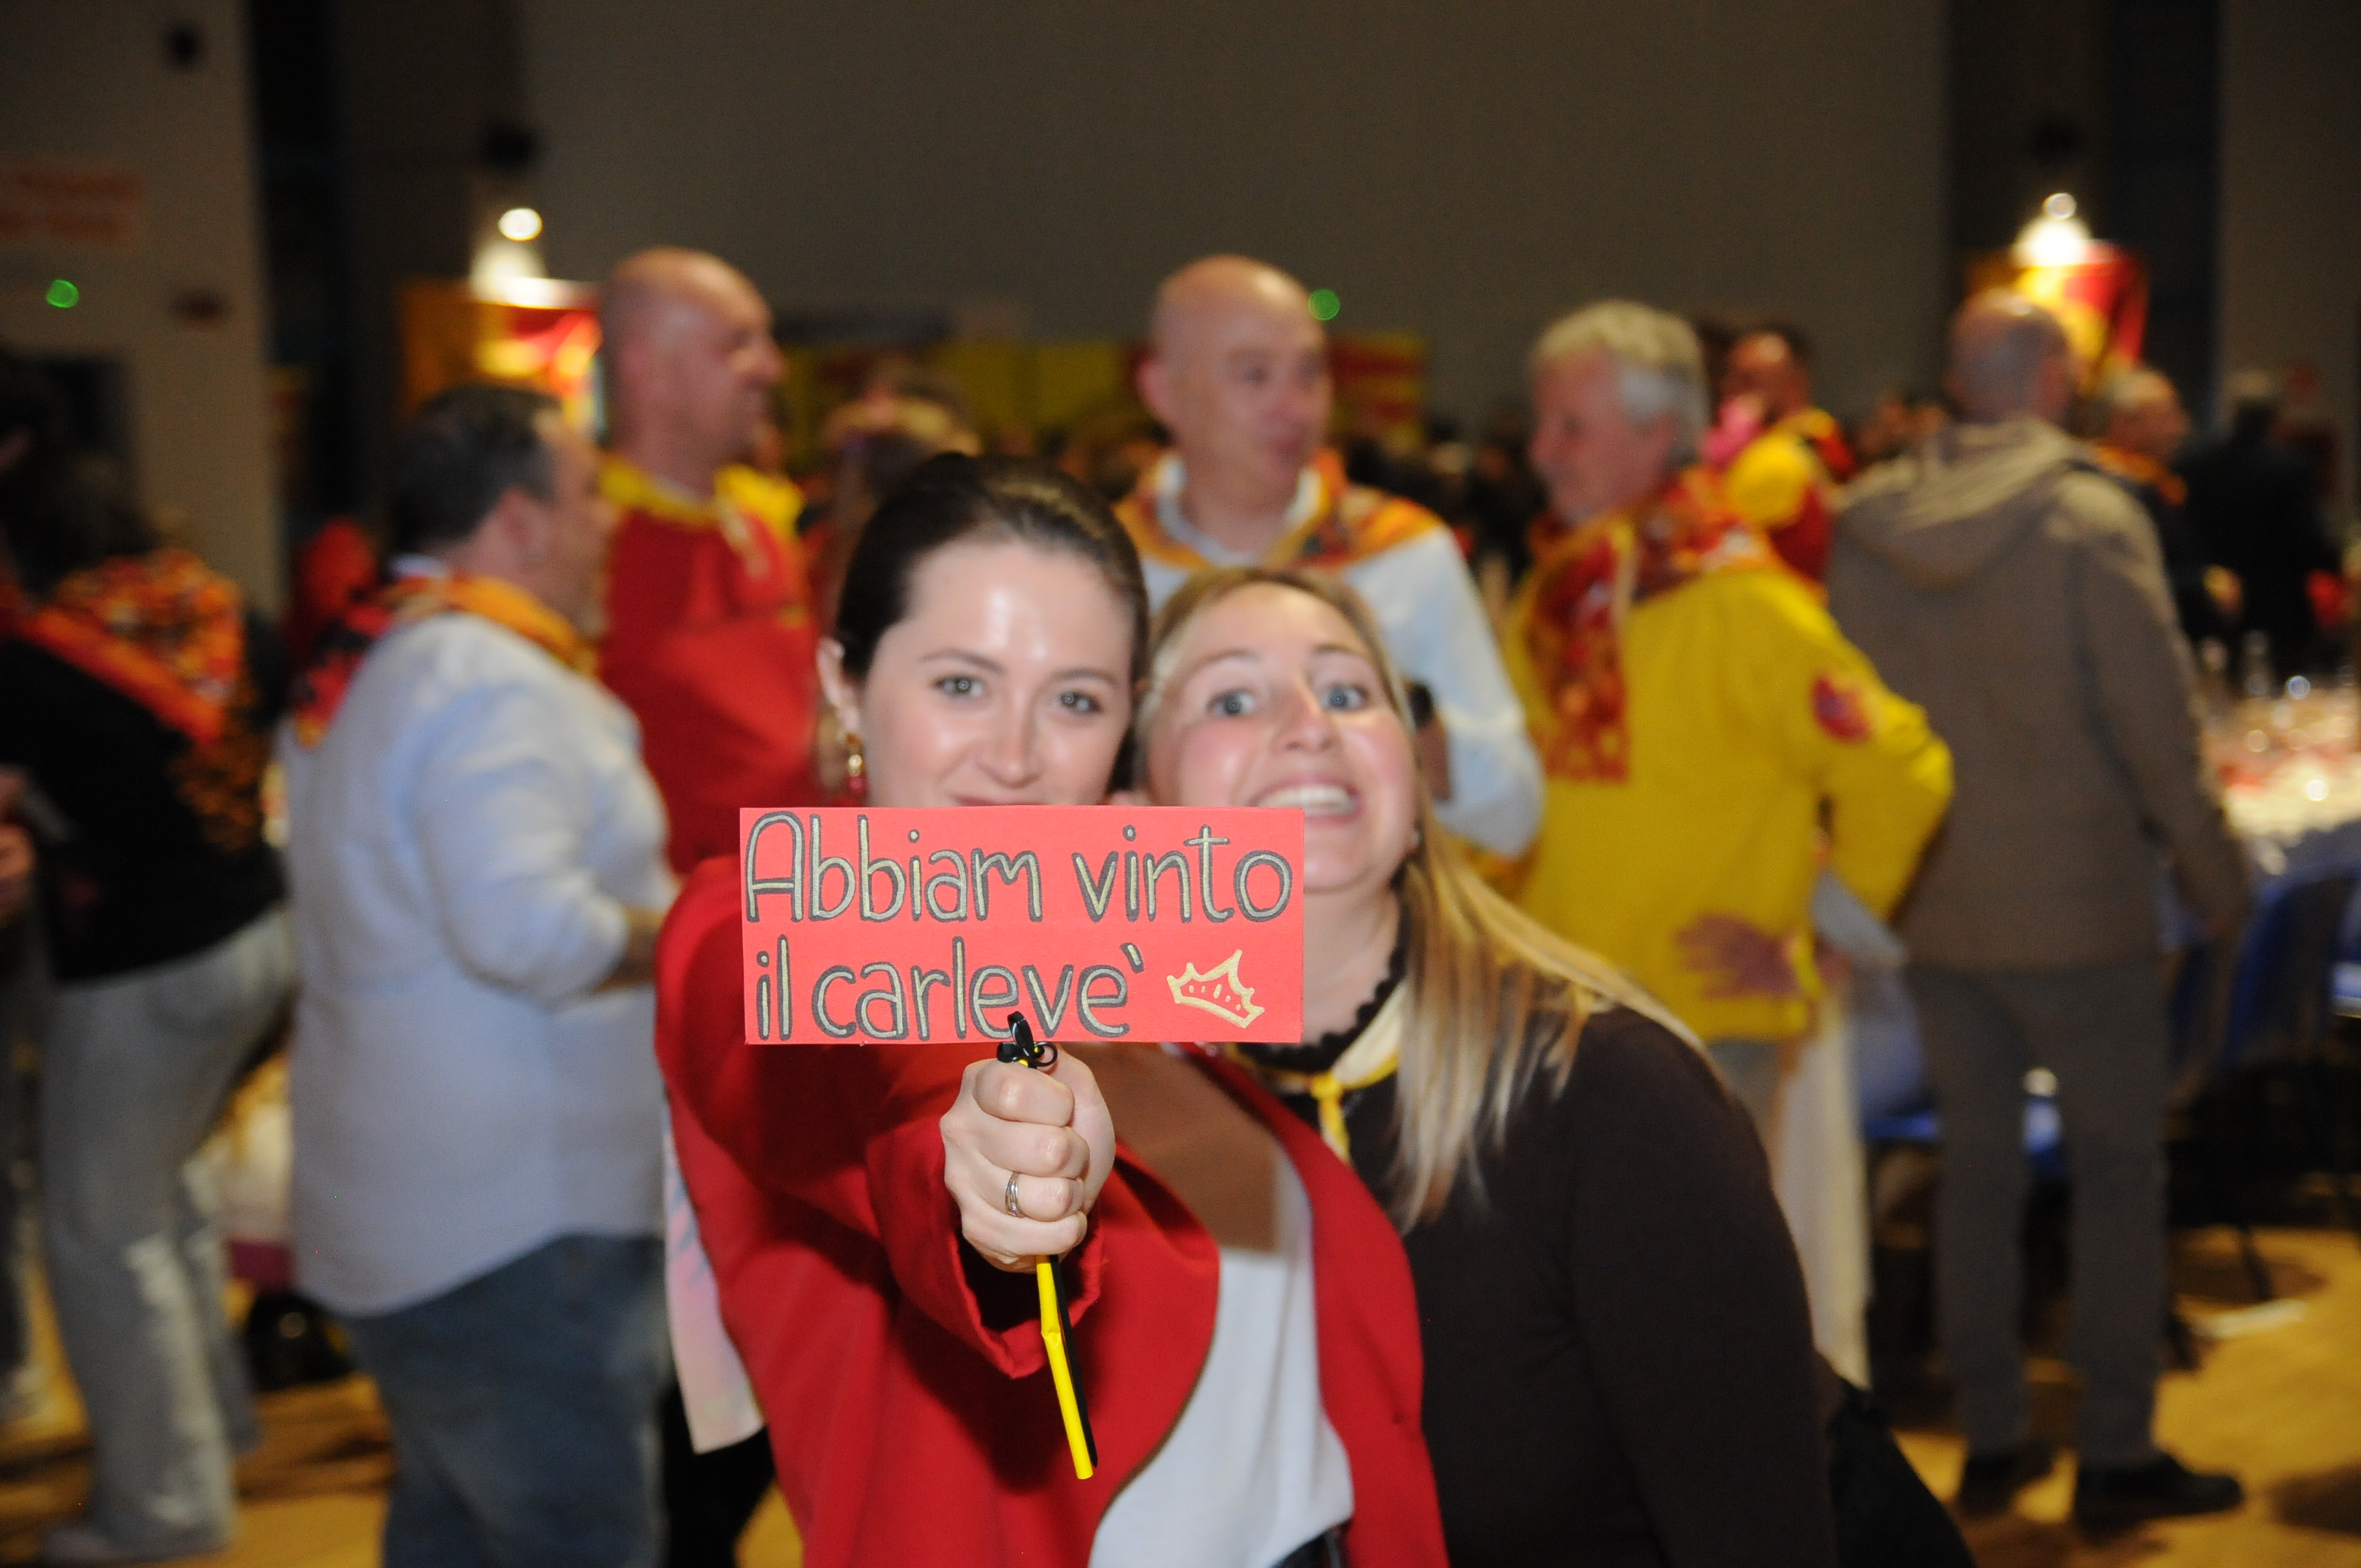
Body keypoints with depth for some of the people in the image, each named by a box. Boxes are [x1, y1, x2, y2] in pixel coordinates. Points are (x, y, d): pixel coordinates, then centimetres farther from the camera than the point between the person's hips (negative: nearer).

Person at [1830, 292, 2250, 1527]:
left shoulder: (1863, 524, 0)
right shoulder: (2090, 516, -13)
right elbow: (2155, 717, -12)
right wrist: (2210, 866, 1)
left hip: (1936, 904, 5)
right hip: (2078, 902, -4)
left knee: (1976, 1166, 13)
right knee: (2117, 1170, 7)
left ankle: (1990, 1440, 21)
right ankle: (2114, 1455, 12)